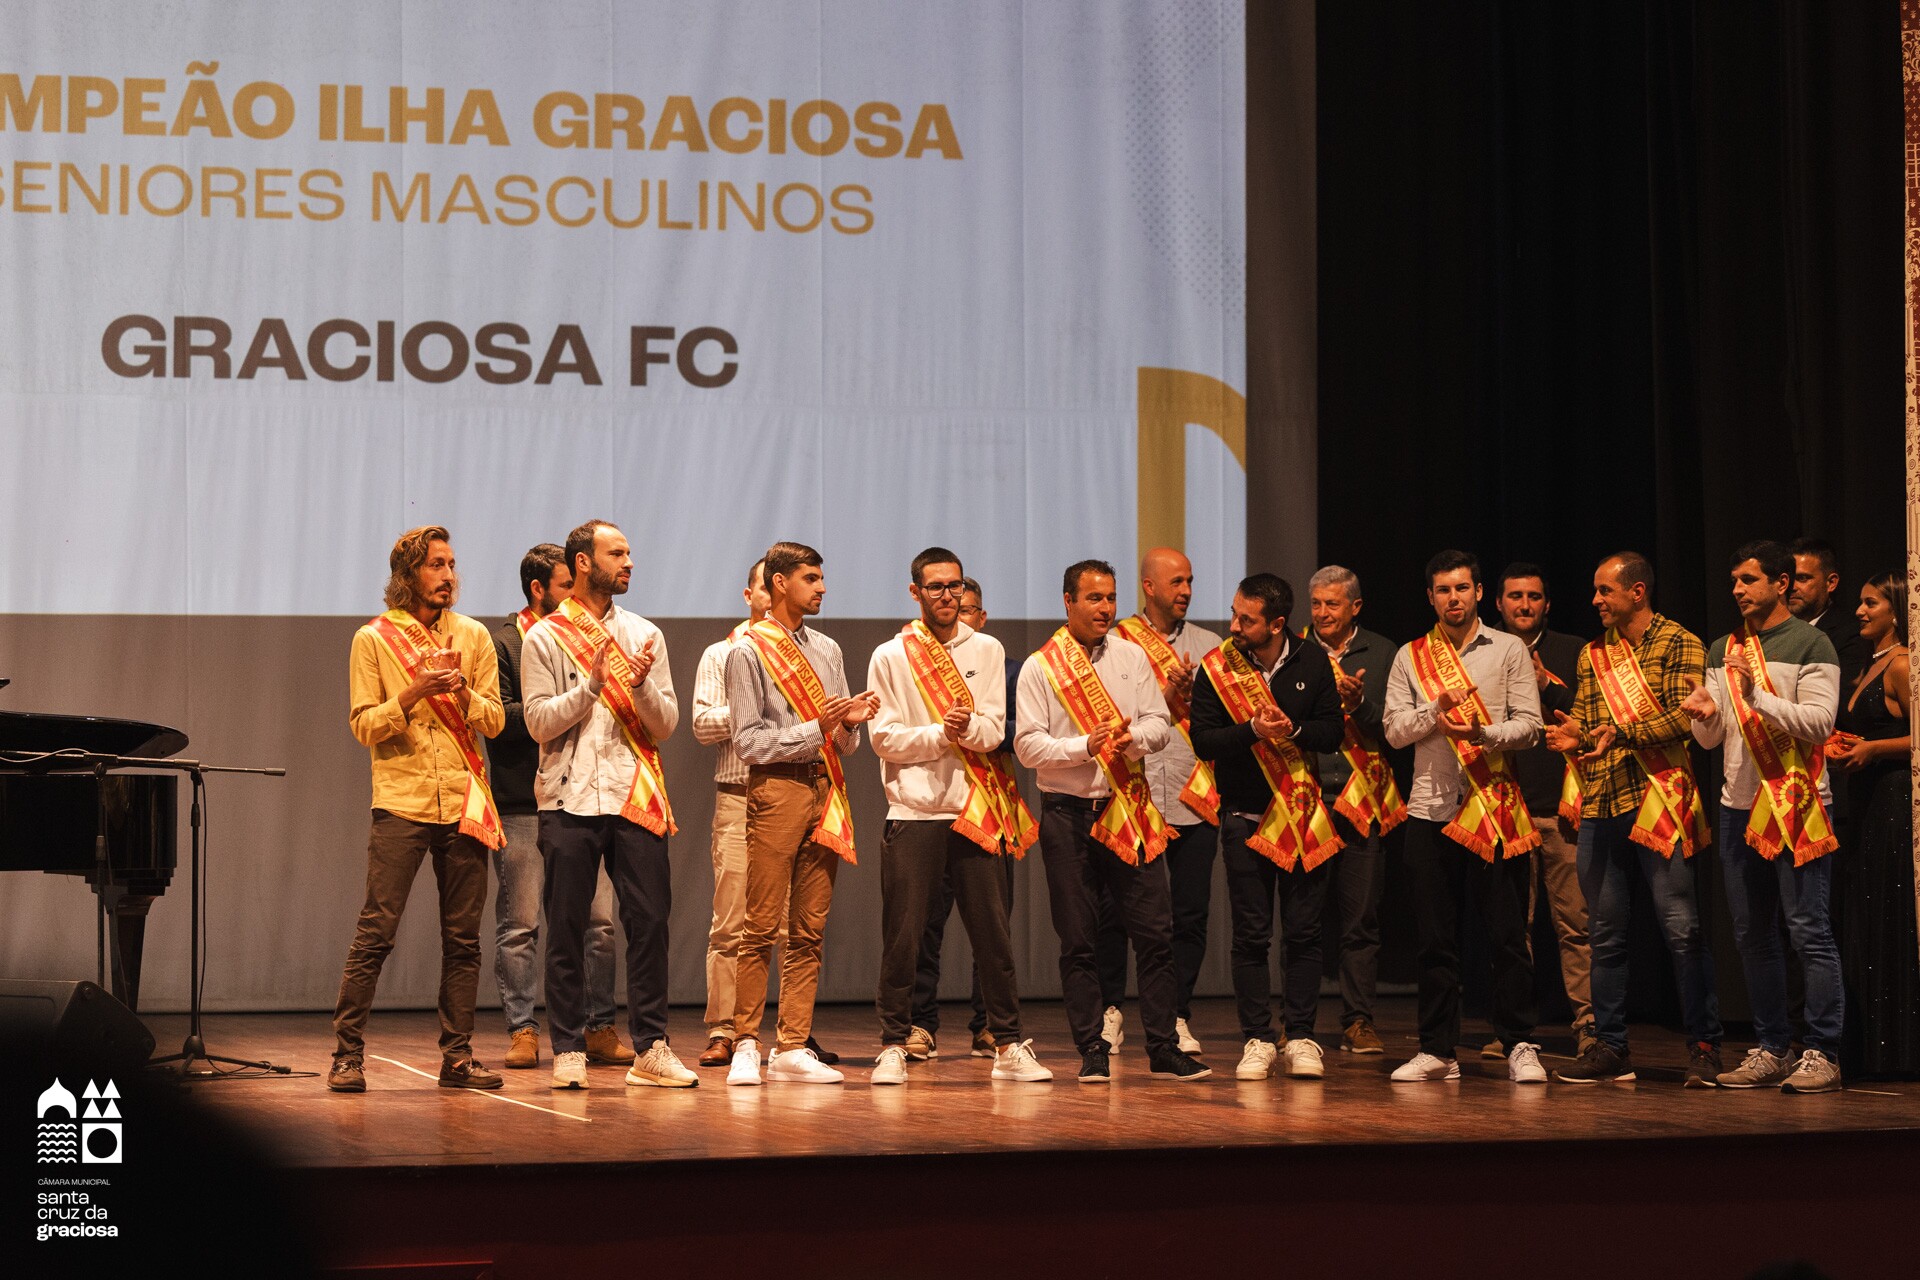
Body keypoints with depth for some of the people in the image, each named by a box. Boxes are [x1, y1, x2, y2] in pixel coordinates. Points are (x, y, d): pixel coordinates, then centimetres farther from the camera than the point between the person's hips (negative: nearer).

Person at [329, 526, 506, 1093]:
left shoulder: (473, 636, 11)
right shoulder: (373, 639, 3)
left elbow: (495, 721, 7)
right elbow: (364, 726, -3)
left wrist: (462, 691, -12)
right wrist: (415, 692, -16)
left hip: (463, 802, 3)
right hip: (400, 802, -3)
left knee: (463, 937, 4)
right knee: (375, 933, -7)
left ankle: (457, 1056, 10)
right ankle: (347, 1055, -1)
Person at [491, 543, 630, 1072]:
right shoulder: (501, 644, 0)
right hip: (522, 805, -5)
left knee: (598, 920, 1)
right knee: (520, 925, -1)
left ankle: (598, 1028, 7)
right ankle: (523, 1031, 5)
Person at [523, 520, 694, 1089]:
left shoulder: (645, 635, 12)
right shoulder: (545, 637, 3)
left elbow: (665, 725, 7)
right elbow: (539, 721, -5)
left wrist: (643, 685, -11)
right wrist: (592, 684, -16)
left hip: (636, 800, 3)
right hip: (570, 801, -3)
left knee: (649, 920, -1)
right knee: (567, 929, 0)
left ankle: (650, 1047, 7)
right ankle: (568, 1049, 7)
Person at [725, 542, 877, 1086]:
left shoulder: (827, 650, 18)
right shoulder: (748, 651, -1)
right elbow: (748, 741, -7)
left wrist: (852, 720, -4)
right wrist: (814, 728, -14)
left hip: (824, 788, 6)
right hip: (776, 789, -6)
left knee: (809, 929, 4)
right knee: (762, 927, -6)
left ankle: (793, 1047, 7)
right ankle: (746, 1046, 0)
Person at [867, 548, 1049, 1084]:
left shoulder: (987, 651, 9)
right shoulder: (890, 657, 3)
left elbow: (994, 729, 1)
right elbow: (885, 738, -4)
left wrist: (969, 726, -20)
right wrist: (942, 732, -16)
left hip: (975, 812, 2)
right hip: (913, 812, -2)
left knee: (992, 933, 4)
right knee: (902, 936, -2)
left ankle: (1009, 1045, 12)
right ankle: (893, 1047, 7)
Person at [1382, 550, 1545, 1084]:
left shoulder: (1508, 650, 6)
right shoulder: (1410, 658, 11)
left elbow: (1528, 724, -1)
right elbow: (1395, 730, 3)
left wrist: (1483, 733, -18)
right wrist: (1438, 709, -12)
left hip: (1495, 807, -2)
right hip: (1431, 807, 2)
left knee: (1508, 934, -2)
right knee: (1435, 937, 5)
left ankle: (1520, 1046, 5)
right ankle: (1437, 1050, 11)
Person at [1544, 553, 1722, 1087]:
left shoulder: (1679, 644, 0)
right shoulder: (1593, 655, 19)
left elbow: (1685, 716, -10)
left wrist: (1623, 733, -19)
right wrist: (1575, 735, -4)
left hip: (1657, 799, -6)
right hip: (1600, 804, 6)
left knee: (1681, 927, -7)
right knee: (1604, 932, 8)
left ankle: (1704, 1046, 0)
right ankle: (1610, 1047, 14)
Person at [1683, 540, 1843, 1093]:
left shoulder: (1810, 644, -3)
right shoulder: (1722, 652, 15)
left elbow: (1819, 722, -12)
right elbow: (1711, 739, 13)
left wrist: (1757, 696, -20)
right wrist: (1706, 715, -8)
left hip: (1796, 804, -7)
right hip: (1739, 805, 7)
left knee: (1808, 930, -9)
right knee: (1752, 934, 9)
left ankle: (1822, 1054, -6)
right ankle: (1771, 1051, 16)